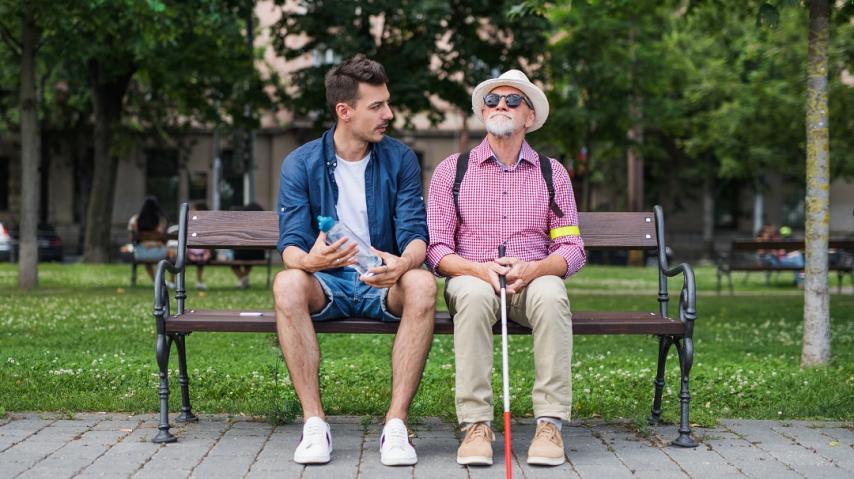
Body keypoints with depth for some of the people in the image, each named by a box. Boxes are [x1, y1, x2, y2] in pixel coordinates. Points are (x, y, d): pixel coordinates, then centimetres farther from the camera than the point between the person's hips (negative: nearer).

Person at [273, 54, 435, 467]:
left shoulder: (399, 159, 2)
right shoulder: (301, 164, -2)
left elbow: (415, 232, -6)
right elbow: (290, 243, -10)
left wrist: (404, 262, -32)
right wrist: (308, 259, -36)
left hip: (383, 284, 1)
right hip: (325, 285, 0)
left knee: (422, 283, -33)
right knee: (287, 283, -34)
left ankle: (396, 423, -31)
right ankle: (314, 423, -29)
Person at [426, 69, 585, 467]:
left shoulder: (552, 173, 11)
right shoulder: (452, 171, 8)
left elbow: (572, 250, 6)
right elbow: (437, 249, 1)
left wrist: (535, 268, -16)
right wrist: (478, 269, -19)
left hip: (533, 281, 1)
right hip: (472, 279, -1)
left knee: (551, 295, -35)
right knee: (475, 295, -37)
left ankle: (550, 422, -31)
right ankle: (475, 423, -33)